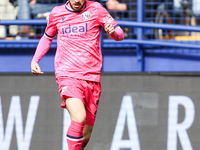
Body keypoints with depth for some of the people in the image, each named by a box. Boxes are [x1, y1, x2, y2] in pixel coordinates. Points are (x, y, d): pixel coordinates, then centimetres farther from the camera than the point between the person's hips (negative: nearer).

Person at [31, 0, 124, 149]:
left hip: (92, 78, 1)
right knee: (79, 118, -28)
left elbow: (120, 35, 1)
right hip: (67, 75, -1)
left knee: (85, 137, 5)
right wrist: (35, 60, 12)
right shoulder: (57, 13, 8)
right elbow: (47, 37, 26)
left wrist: (113, 31, -23)